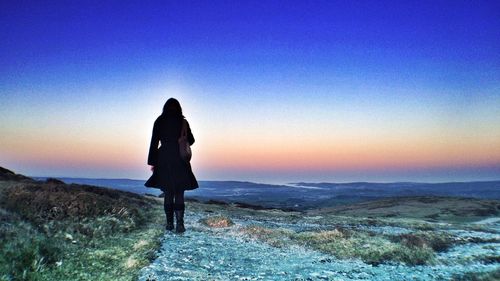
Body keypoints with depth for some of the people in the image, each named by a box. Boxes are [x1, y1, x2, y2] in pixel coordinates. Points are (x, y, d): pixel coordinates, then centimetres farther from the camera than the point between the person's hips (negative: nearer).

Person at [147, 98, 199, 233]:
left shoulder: (159, 122, 1)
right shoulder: (183, 122, -1)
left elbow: (154, 143, -1)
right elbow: (191, 141, 5)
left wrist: (152, 162, 4)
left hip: (163, 160, 1)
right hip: (179, 161, -1)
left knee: (168, 194, 12)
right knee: (179, 194, 3)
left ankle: (169, 224, 14)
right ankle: (179, 224, -7)